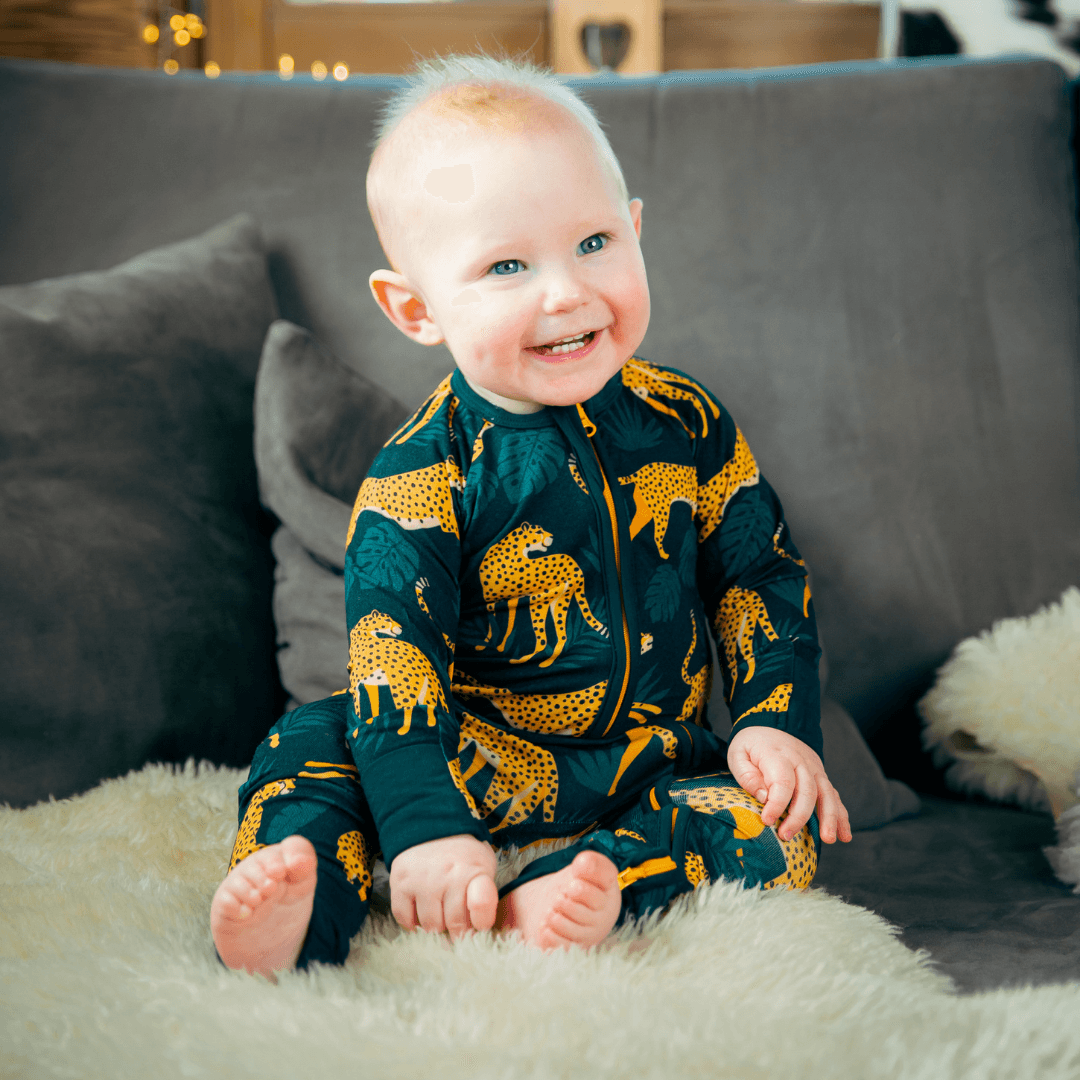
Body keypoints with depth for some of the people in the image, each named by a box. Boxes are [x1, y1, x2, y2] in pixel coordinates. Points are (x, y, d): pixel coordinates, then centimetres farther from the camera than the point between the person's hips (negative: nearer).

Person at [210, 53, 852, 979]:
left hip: (656, 769, 3)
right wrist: (428, 830, -30)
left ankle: (586, 888, -37)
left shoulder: (689, 427, -4)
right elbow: (395, 659, -20)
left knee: (784, 829, -22)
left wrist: (778, 723, -8)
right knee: (314, 744, -21)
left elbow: (761, 575, 5)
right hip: (480, 767, -2)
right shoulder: (421, 477, -15)